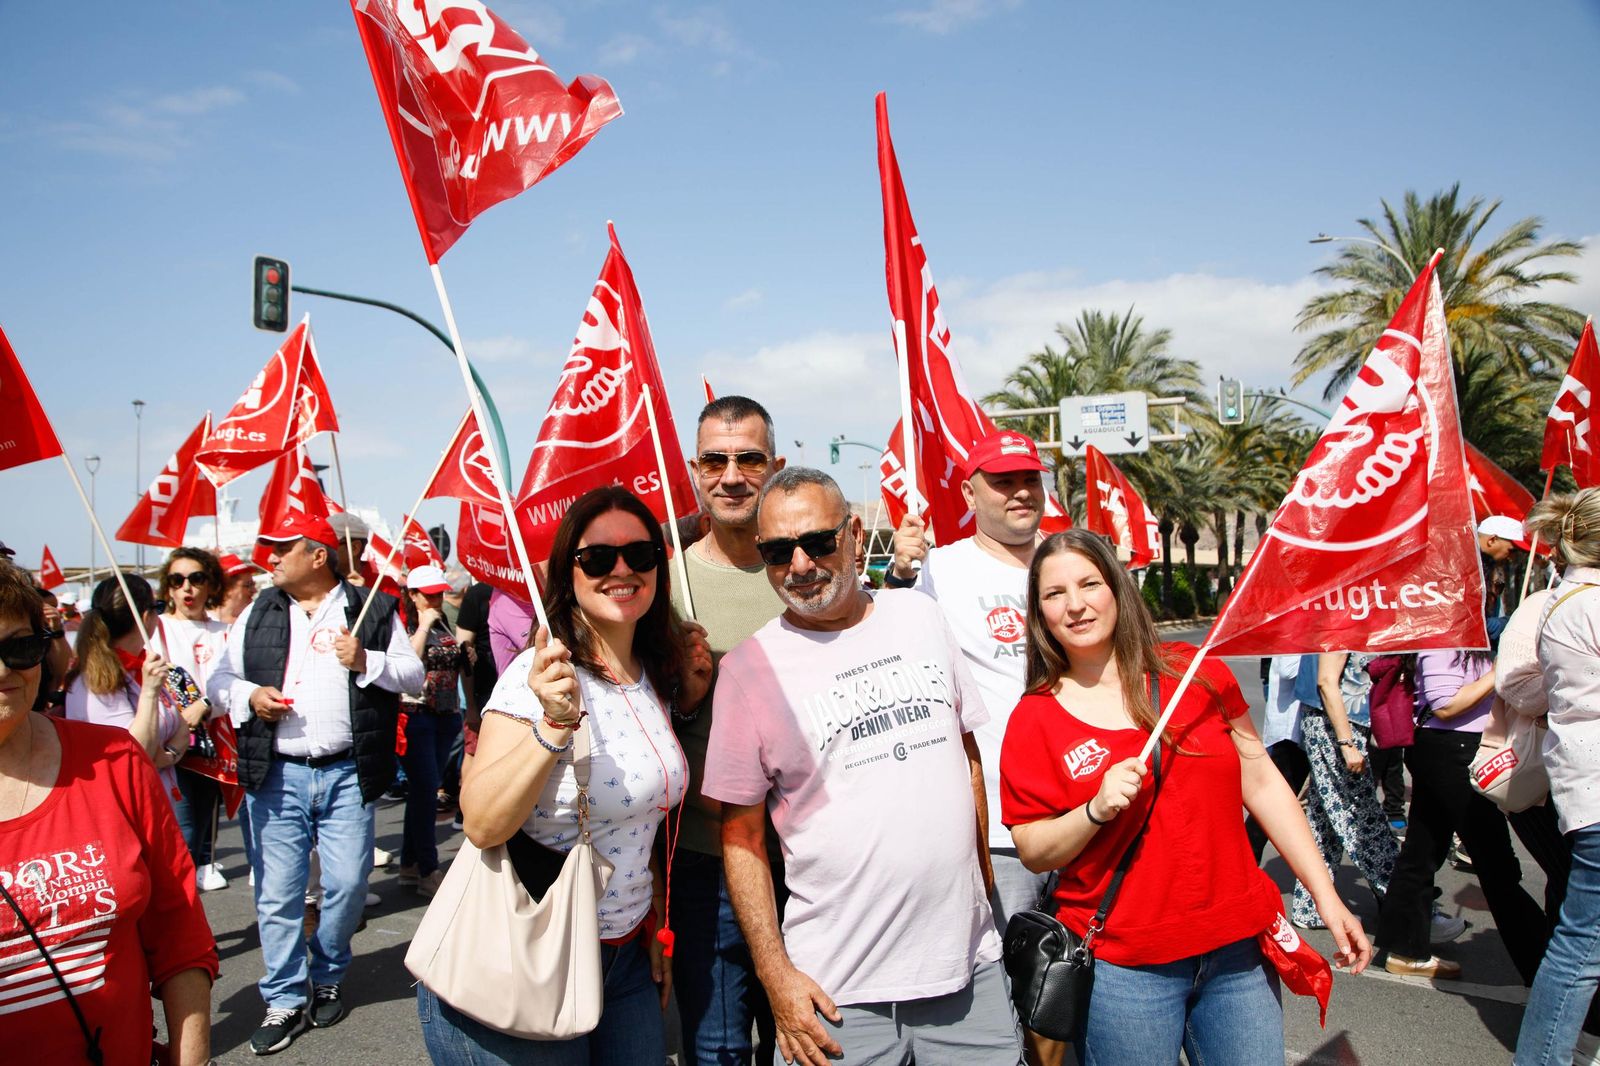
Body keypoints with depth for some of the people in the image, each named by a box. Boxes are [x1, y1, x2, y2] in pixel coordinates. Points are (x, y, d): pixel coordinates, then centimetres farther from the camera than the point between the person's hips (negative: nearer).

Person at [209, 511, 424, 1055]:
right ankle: (285, 1000, 18)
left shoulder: (372, 610, 3)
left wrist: (367, 662, -14)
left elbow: (414, 675, 3)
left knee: (347, 884, 2)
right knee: (277, 893, 4)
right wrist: (248, 695, -8)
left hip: (346, 775, -2)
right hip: (277, 775, 2)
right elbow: (221, 677, 13)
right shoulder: (258, 612, 11)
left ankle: (328, 978, 26)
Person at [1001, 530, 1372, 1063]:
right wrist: (1096, 810, -20)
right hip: (1122, 968, -2)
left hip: (1239, 945, 3)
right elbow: (1033, 852, -3)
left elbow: (1262, 784, 6)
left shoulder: (1199, 674, 1)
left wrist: (1327, 897, 5)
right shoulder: (1034, 719, -4)